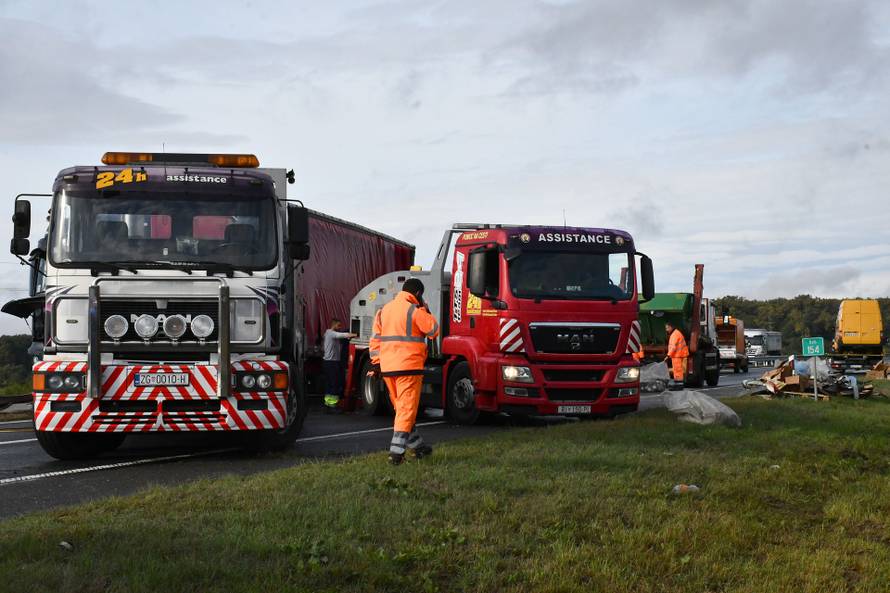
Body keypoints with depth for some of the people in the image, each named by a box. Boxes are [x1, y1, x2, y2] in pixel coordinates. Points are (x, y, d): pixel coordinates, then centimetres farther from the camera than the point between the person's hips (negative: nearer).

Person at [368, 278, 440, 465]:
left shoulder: (384, 310, 13)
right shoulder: (415, 311, -9)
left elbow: (375, 339, 12)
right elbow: (433, 331, -2)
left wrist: (376, 363, 12)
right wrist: (426, 311, 10)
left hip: (387, 367, 7)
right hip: (408, 366, -7)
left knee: (402, 409, 17)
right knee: (406, 409, -4)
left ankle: (416, 445, 27)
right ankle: (396, 452, -10)